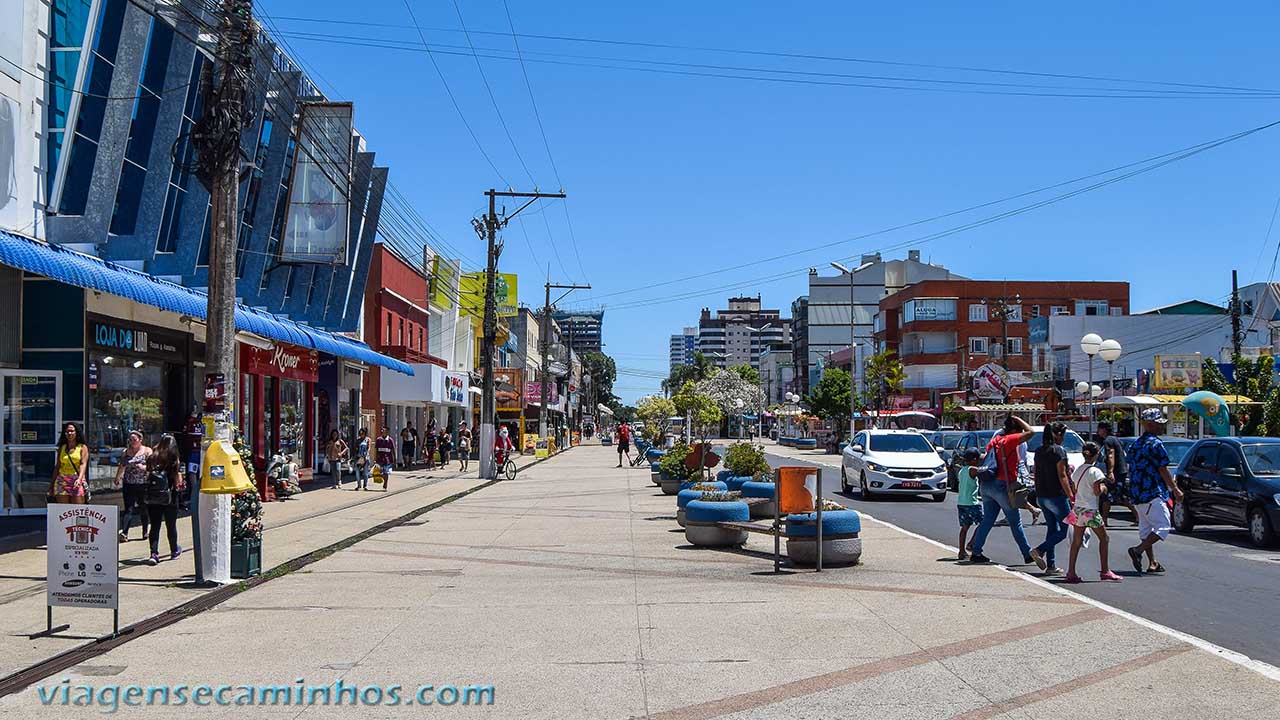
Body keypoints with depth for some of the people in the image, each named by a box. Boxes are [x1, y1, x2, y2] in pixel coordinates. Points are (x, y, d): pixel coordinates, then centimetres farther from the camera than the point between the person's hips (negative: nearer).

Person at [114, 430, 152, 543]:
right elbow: (122, 466, 21)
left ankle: (145, 532, 20)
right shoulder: (126, 452, 11)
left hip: (143, 484, -2)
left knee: (143, 509, 7)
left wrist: (144, 467, -24)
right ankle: (124, 533, -17)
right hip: (128, 484, 2)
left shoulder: (147, 451, 2)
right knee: (128, 509, -8)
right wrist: (117, 479, 19)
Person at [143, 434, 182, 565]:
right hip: (169, 498, -2)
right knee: (171, 526, 12)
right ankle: (174, 551, 28)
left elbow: (147, 477, 2)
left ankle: (154, 553, -5)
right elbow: (178, 481, -9)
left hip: (153, 499, 2)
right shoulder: (173, 461, -9)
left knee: (154, 526, 6)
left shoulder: (152, 459, 0)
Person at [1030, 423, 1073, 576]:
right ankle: (1039, 550, -13)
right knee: (1064, 530, 2)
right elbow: (1062, 476, -17)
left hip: (1042, 496, 8)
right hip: (1056, 496, -8)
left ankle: (1051, 566, 11)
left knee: (1051, 528, 13)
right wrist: (1070, 496, -14)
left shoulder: (1039, 451, 10)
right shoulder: (1059, 451, -13)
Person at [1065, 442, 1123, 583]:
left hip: (1077, 508, 7)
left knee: (1077, 540, 7)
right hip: (1090, 510, -7)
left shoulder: (1078, 470, 10)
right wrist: (1103, 487, 2)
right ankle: (1105, 572, 5)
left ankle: (1071, 572, 4)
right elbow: (1097, 492, -15)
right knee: (1104, 538, 5)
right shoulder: (1095, 471, -12)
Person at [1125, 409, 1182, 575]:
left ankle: (1152, 562, 14)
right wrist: (1175, 489, -1)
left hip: (1137, 494, 9)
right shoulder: (1156, 444, -12)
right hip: (1153, 494, -9)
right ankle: (1138, 550, -18)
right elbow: (1163, 471, -11)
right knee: (1163, 527, -6)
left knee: (1146, 528, 12)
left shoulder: (1136, 444, 14)